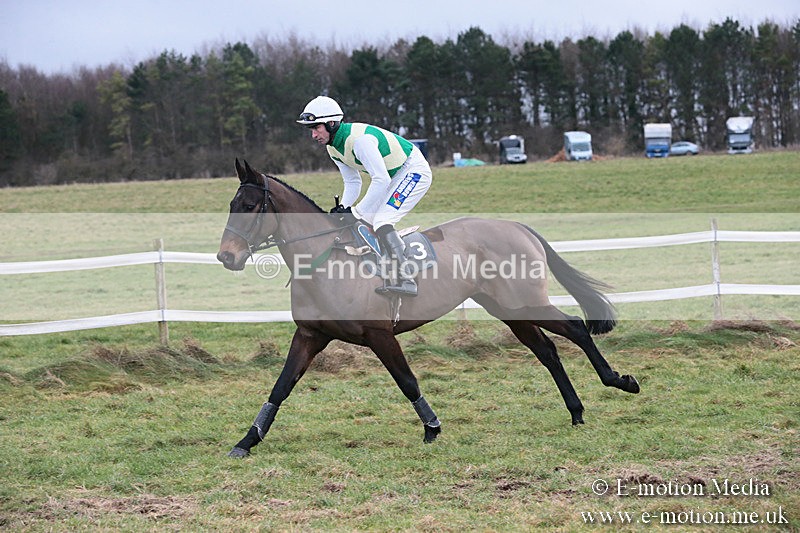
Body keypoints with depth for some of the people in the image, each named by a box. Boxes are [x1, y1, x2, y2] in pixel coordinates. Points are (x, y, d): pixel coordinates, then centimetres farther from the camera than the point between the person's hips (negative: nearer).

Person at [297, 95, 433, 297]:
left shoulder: (359, 138, -31)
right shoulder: (333, 147, 1)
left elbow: (381, 180, -32)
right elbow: (353, 182, 10)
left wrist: (356, 211, -28)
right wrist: (343, 209, -9)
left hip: (414, 171, -10)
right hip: (393, 176, 10)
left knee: (381, 221, -23)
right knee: (365, 222, 6)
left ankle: (407, 280, -29)